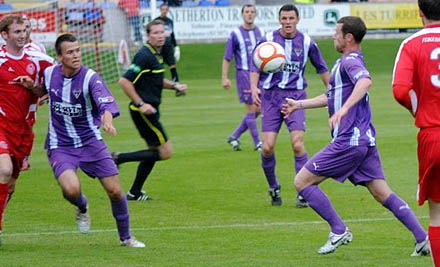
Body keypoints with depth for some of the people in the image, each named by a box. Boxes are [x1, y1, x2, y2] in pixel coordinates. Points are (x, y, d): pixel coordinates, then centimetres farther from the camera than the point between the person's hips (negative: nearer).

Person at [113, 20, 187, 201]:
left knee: (154, 151, 16)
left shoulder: (156, 55, 12)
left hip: (149, 110, 10)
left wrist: (174, 86, 12)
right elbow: (125, 81, -23)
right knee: (165, 152, -8)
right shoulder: (144, 56, -18)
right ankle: (119, 158, -5)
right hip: (144, 111, -10)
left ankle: (135, 193, 22)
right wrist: (140, 104, -24)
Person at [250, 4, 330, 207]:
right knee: (267, 147, -8)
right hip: (271, 96, 0)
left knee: (297, 144, -15)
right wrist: (254, 87, -11)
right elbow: (255, 67, 6)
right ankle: (273, 188, 16)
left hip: (295, 96, 0)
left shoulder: (306, 42, 3)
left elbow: (321, 68, 18)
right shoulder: (268, 39, 1)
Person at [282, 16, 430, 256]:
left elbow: (365, 81, -35)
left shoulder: (350, 61, -11)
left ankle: (339, 231, -2)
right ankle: (423, 240, 1)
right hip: (365, 139, 10)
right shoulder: (344, 63, 21)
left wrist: (343, 110, -45)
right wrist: (299, 105, 42)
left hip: (349, 141, -10)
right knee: (383, 194, 8)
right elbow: (331, 96, 36)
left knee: (302, 181, -2)